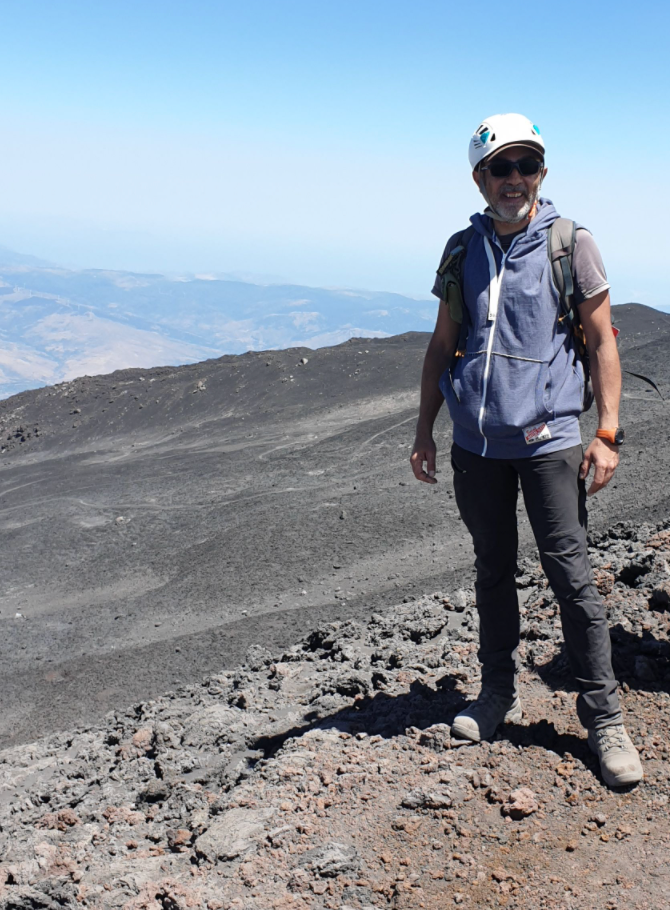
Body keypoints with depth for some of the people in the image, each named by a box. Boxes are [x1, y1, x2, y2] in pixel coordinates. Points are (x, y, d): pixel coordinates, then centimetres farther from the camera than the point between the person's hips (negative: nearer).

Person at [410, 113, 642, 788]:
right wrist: (424, 431, 11)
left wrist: (607, 433, -7)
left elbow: (602, 342, 0)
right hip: (476, 441, 4)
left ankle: (604, 719, 6)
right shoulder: (463, 250, 9)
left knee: (569, 574, -5)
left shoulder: (570, 244, 0)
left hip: (548, 438, -3)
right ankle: (498, 695, 27)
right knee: (493, 570, 13)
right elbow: (442, 346, 14)